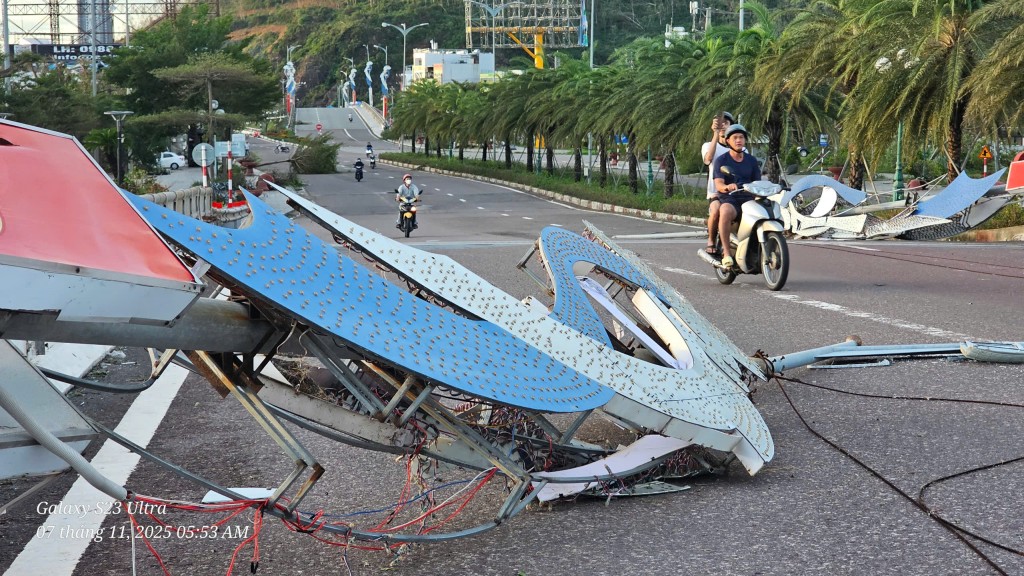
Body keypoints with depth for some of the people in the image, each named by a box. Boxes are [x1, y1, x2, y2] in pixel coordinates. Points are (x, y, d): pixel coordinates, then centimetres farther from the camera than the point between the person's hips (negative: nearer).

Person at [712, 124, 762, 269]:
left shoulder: (752, 161, 18)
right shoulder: (721, 161, 4)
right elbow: (718, 184, -9)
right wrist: (727, 187, -32)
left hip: (749, 197, 4)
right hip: (729, 199, -4)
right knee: (725, 212, -39)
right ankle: (726, 252, -34)